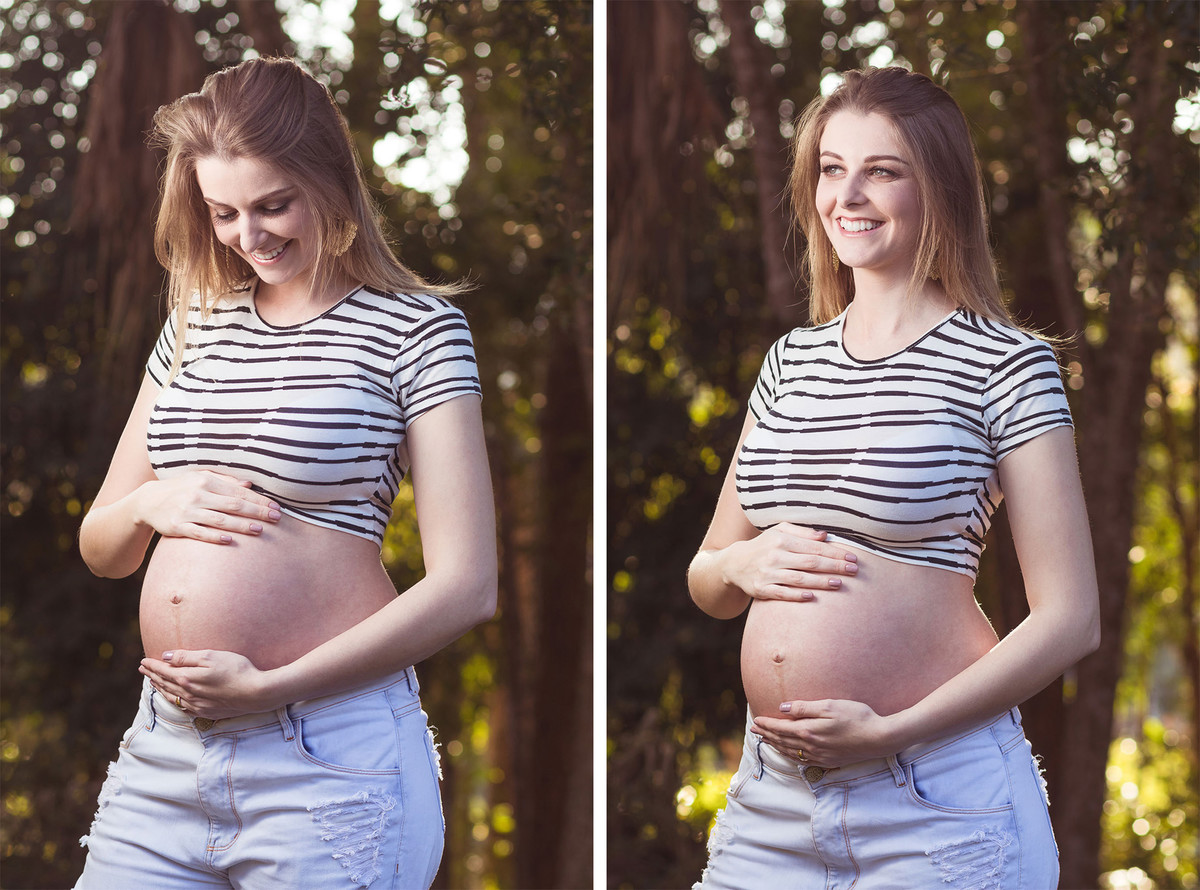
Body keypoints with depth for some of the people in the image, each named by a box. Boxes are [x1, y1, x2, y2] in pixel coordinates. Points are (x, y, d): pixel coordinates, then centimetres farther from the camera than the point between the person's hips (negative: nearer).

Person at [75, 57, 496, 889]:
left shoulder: (414, 329, -4)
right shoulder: (195, 326, 14)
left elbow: (467, 586, -11)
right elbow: (100, 548, 20)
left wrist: (267, 687, -13)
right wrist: (150, 502, -4)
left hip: (328, 757, -5)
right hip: (164, 751, 5)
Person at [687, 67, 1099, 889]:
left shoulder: (1006, 366, -5)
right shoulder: (791, 361, 12)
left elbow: (1071, 620, -10)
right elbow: (706, 586, 18)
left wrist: (890, 732, -17)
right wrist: (744, 565, -5)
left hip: (939, 798, -5)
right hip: (769, 792, 5)